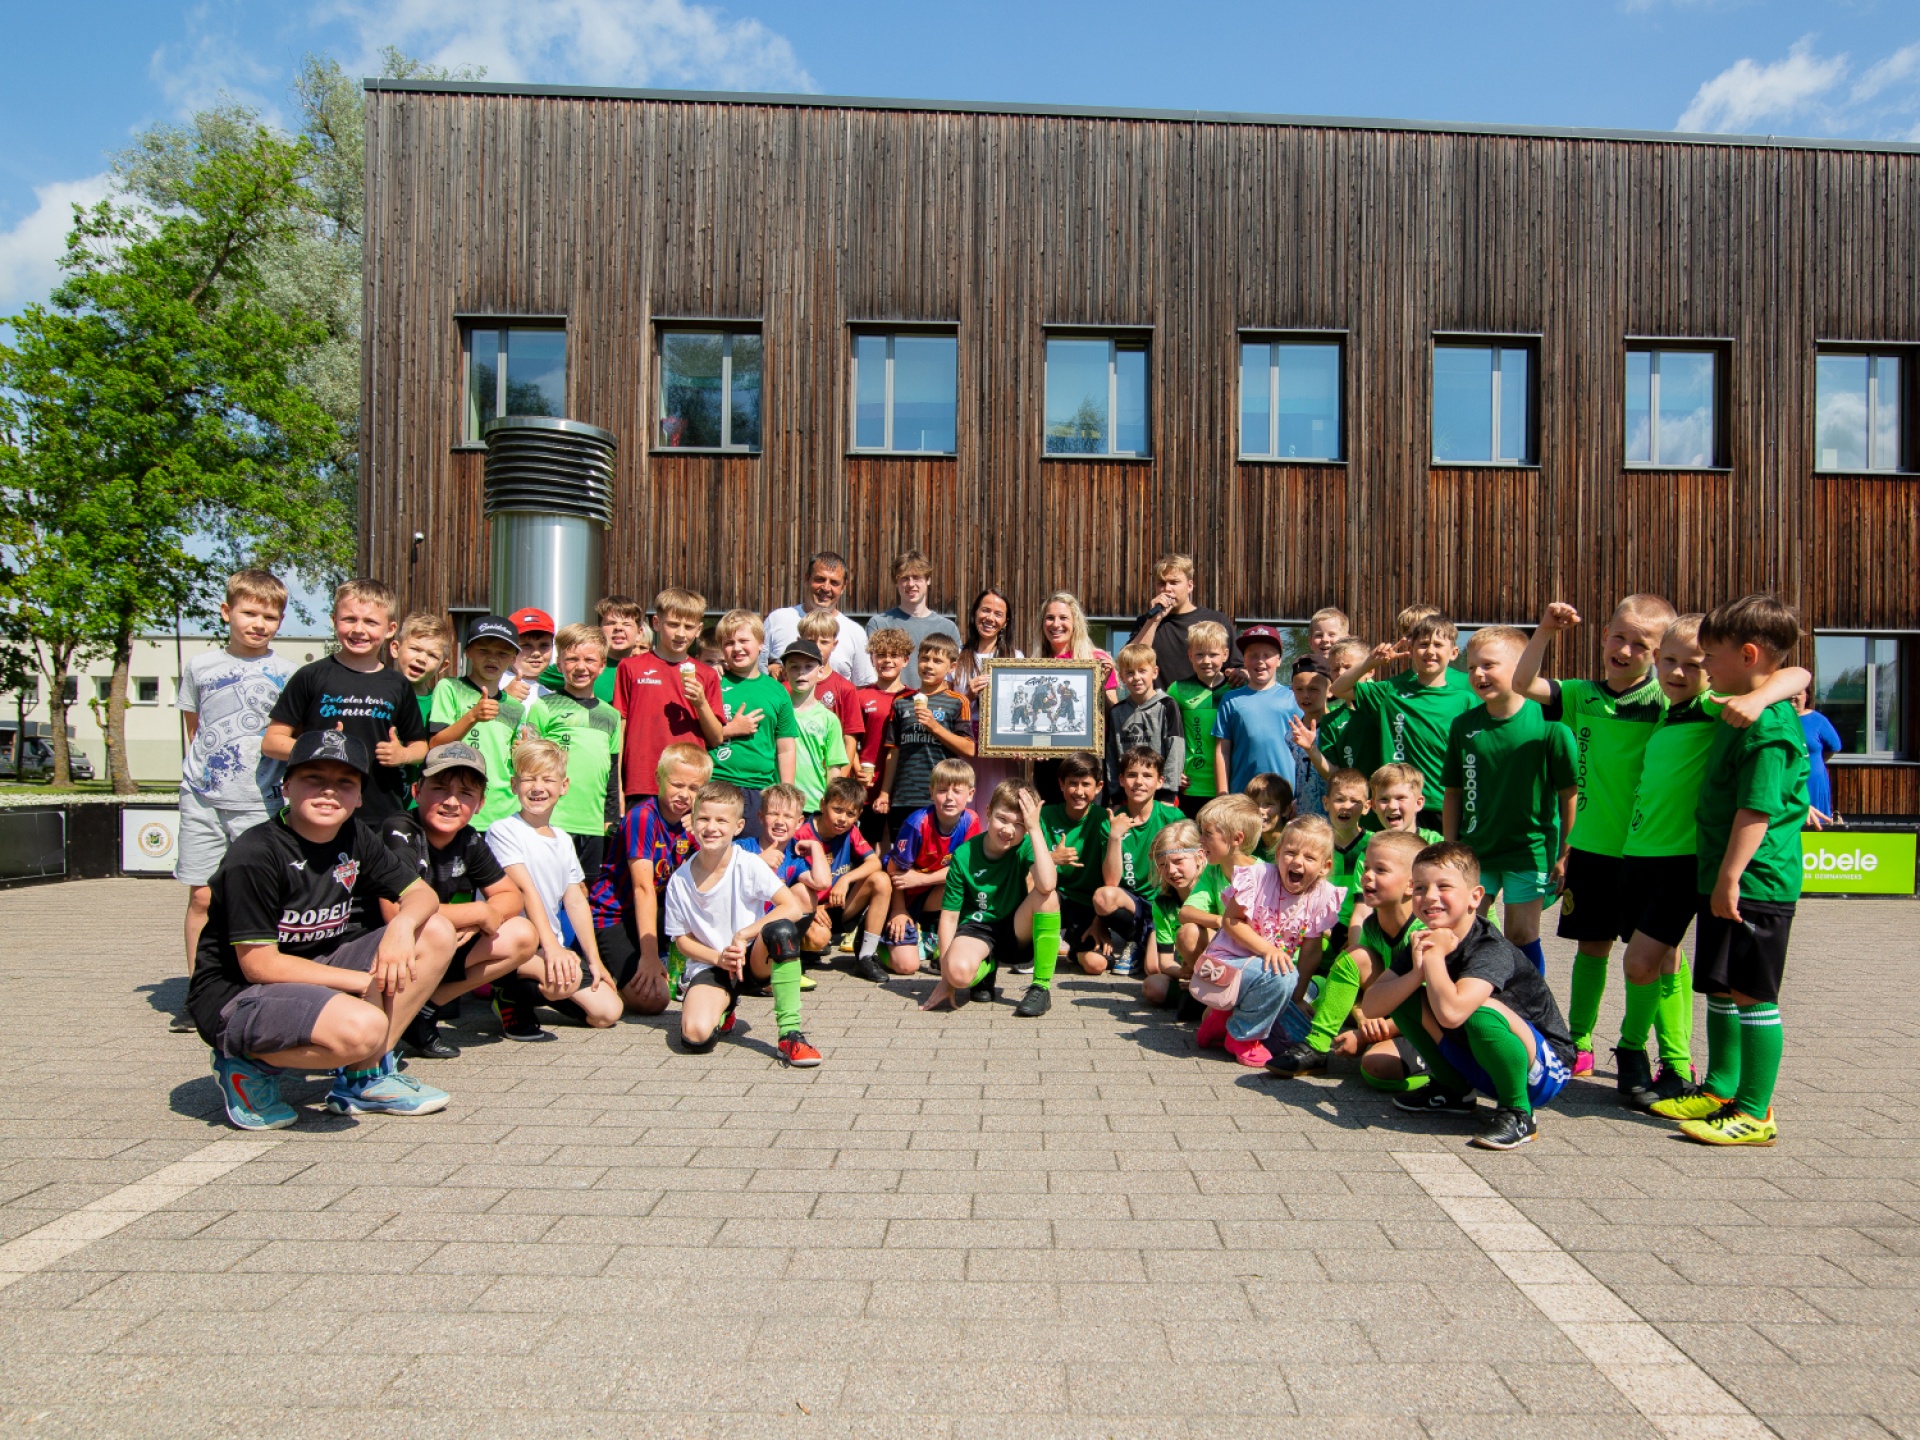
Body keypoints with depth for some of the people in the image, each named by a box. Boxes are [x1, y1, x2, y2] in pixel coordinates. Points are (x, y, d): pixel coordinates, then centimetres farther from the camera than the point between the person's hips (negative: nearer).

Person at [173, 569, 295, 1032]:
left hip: (258, 801, -2)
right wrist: (203, 766, 9)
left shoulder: (284, 673, 3)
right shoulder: (199, 666, 9)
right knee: (201, 894, 2)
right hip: (202, 797, 2)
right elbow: (193, 728, 19)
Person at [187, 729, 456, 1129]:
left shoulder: (355, 839, 2)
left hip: (317, 971, 8)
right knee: (362, 1027, -35)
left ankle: (364, 1078, -2)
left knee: (437, 934, -8)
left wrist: (402, 923, -21)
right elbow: (260, 965, -20)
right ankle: (250, 1066, -3)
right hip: (237, 998, -8)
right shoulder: (253, 855, -19)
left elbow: (422, 893, 4)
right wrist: (366, 982, -19)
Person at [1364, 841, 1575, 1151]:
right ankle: (1453, 1091, 11)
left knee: (1481, 1010, -35)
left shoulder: (1492, 950, -26)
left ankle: (1517, 1113, -11)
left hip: (1545, 1069, -7)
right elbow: (1370, 1007, -12)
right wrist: (1417, 972, -28)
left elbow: (1451, 1013, -44)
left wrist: (1435, 955, -28)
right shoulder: (1423, 941, -4)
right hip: (1481, 1067, 7)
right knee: (1404, 997, -7)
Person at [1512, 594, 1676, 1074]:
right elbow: (1523, 684, -3)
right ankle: (1578, 1044, 25)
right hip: (1591, 847, 4)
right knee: (1592, 945, 14)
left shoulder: (1666, 698, -8)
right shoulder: (1582, 695, 4)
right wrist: (1545, 631, -11)